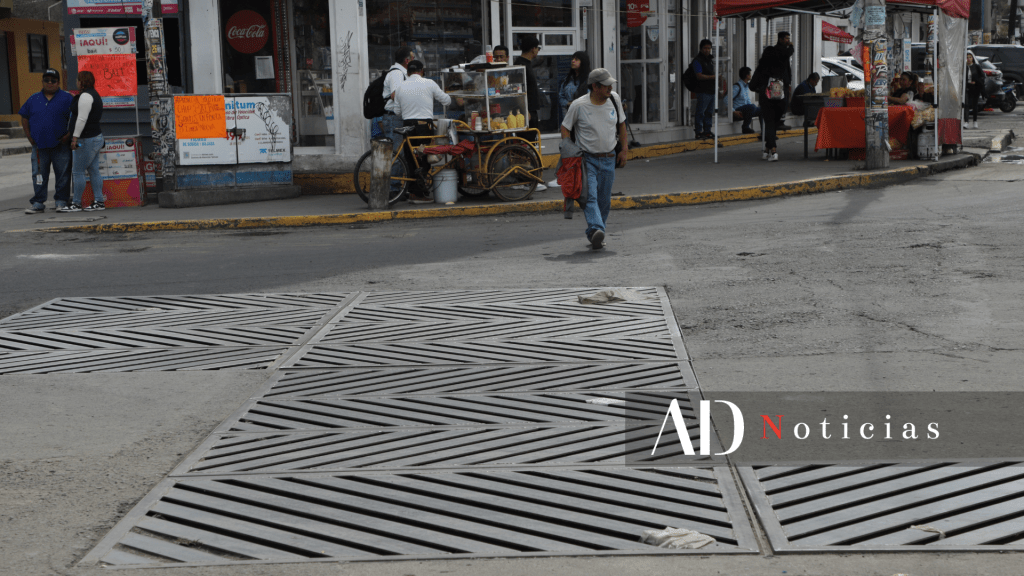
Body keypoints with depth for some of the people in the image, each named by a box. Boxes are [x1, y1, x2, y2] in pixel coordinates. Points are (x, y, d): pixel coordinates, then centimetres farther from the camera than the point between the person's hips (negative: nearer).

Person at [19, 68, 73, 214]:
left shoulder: (67, 98, 0)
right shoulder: (34, 99, 11)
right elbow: (24, 118, 18)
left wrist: (69, 135, -10)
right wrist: (30, 137, 8)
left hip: (60, 146, -3)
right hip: (39, 146, 3)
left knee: (63, 175, 0)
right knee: (38, 175, 4)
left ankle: (61, 202, 9)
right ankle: (38, 203, 9)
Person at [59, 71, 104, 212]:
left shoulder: (85, 96, -15)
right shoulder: (94, 95, 17)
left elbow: (82, 118, -22)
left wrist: (75, 137, -22)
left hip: (86, 140, -10)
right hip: (96, 137, 10)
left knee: (77, 171, -6)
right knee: (94, 171, 9)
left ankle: (76, 204, -4)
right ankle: (98, 202, 9)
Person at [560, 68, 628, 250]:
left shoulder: (614, 100, 3)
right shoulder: (578, 105, -10)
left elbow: (621, 124, 16)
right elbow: (565, 128, -1)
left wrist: (623, 149, 14)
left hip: (608, 159, 4)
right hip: (586, 159, -4)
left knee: (604, 200, 6)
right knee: (590, 195, -21)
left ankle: (595, 235, 17)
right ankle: (596, 230, -36)